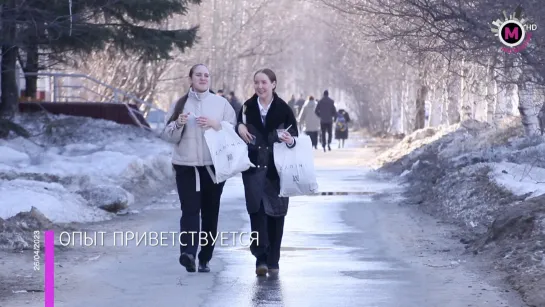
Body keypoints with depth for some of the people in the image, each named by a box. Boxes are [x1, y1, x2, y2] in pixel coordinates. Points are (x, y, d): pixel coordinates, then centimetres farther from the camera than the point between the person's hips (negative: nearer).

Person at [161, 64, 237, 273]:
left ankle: (205, 258, 13)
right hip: (186, 166, -1)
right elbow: (169, 136, 7)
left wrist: (215, 124, -14)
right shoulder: (180, 104, 8)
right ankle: (188, 252, -29)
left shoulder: (221, 103, 8)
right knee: (190, 209, -15)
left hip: (214, 166, 1)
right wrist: (178, 124, -12)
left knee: (210, 212, 4)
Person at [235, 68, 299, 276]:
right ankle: (261, 257, -11)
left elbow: (295, 136, -1)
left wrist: (290, 140, -23)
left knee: (275, 212, 5)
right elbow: (238, 131, 14)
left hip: (277, 169, -1)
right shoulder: (247, 108, 4)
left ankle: (273, 261, 15)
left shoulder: (283, 109, -2)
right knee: (257, 209, -11)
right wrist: (240, 128, -8)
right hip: (254, 167, 1)